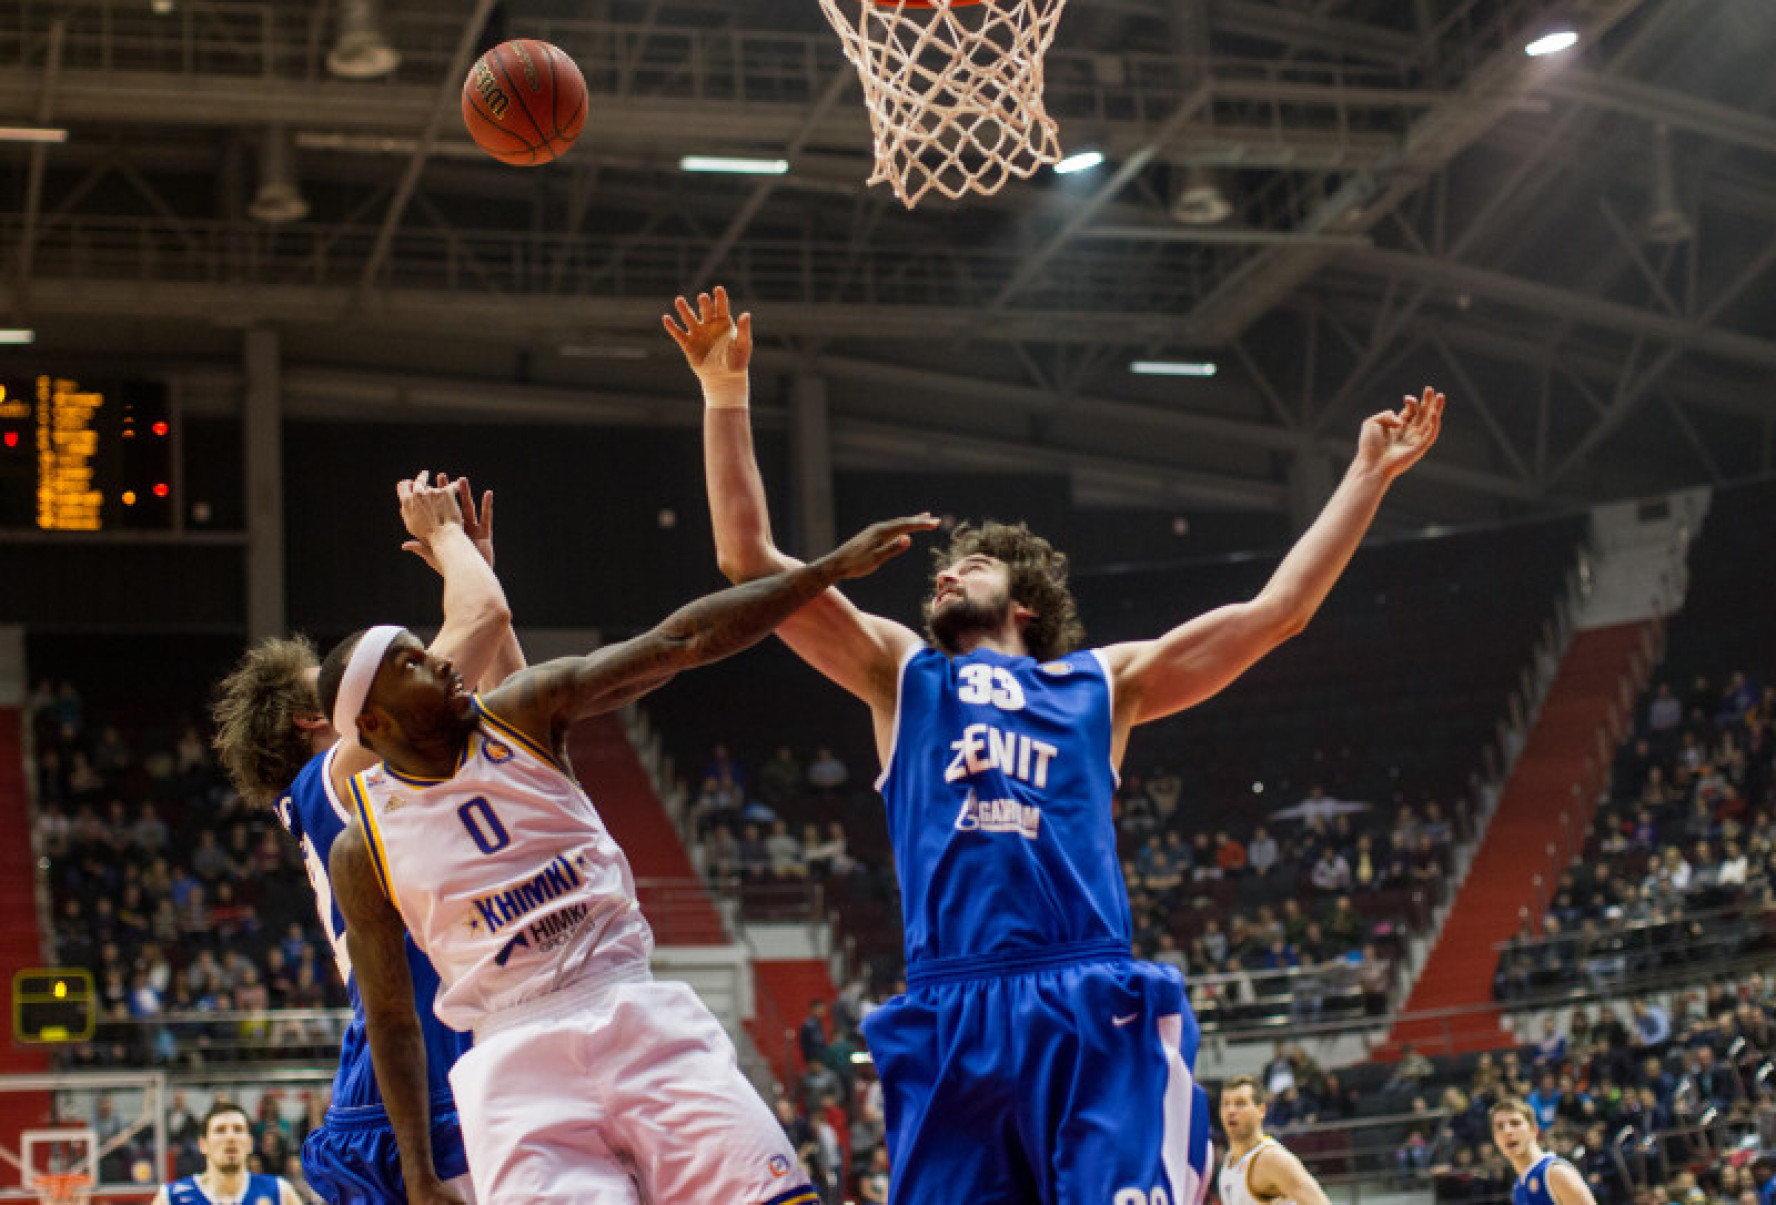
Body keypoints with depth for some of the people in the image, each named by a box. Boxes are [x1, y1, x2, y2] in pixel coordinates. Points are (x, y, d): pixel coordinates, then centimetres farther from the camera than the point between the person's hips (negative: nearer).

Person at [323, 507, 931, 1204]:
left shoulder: (526, 711, 4)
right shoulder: (362, 850, 2)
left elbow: (679, 643, -2)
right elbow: (390, 1018, 9)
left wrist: (831, 568, -8)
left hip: (638, 1015, 2)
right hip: (516, 1057, -1)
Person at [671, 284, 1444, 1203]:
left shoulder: (1103, 682, 23)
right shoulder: (901, 674, 24)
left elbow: (1277, 611, 23)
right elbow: (749, 559, 18)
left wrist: (1370, 474, 24)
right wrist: (726, 394, 13)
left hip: (1096, 1017, -1)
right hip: (951, 1019, 1)